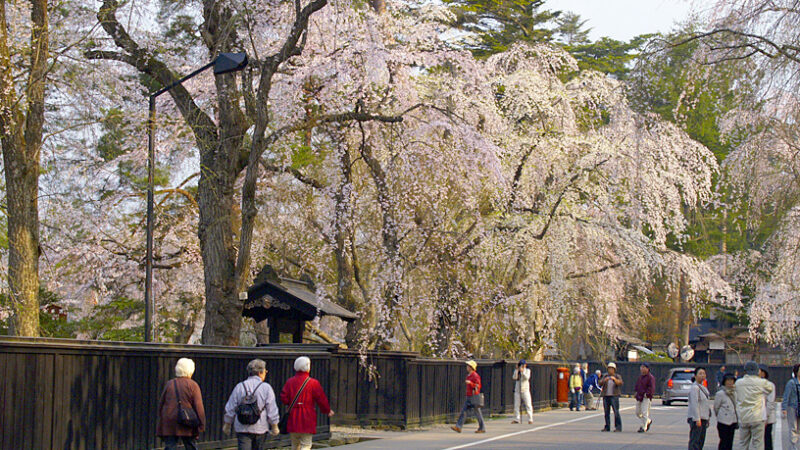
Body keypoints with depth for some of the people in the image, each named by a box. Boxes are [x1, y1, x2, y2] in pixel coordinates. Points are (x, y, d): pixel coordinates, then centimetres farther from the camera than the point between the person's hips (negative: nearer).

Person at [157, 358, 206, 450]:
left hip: (169, 425, 2)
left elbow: (161, 404, 11)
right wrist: (201, 424, -5)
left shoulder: (169, 384, 6)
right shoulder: (193, 385, -4)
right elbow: (198, 407, -9)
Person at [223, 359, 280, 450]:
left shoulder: (240, 387, 2)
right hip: (260, 429, -1)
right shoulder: (266, 388, -5)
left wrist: (226, 425, 17)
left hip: (242, 429, 1)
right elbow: (272, 409, -5)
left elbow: (230, 409, 5)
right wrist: (274, 426, 7)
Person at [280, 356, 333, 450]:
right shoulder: (313, 383, -7)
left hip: (293, 420, 4)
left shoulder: (289, 382, 3)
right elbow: (321, 400, -3)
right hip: (307, 421, -4)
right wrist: (328, 411, 15)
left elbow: (283, 399, -1)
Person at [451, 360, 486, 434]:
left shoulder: (475, 376, -13)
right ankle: (458, 427, -6)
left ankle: (482, 428, 11)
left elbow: (478, 386, -19)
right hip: (469, 397, 9)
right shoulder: (469, 375, 14)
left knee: (477, 413, 0)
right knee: (463, 411, -1)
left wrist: (470, 383, -30)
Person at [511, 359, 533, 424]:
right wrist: (517, 370, -15)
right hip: (517, 390, 3)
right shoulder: (516, 371, 7)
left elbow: (527, 377, -15)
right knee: (516, 405, 2)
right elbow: (514, 378, -9)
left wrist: (522, 371, -26)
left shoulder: (527, 370, 2)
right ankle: (516, 419, 7)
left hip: (525, 390, -3)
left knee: (528, 405, -6)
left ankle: (530, 419, -4)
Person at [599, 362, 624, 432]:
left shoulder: (618, 376, 7)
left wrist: (615, 379, -24)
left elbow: (620, 383, -10)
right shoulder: (605, 375, 13)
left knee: (616, 412, -11)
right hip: (606, 396, 3)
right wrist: (605, 380, -15)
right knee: (606, 412, 4)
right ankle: (607, 427, 11)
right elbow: (600, 383, 4)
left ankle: (618, 427, -10)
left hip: (614, 396, -3)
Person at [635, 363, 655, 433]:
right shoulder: (641, 376, 16)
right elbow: (637, 384, 29)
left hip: (646, 398, -9)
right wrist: (636, 391, 16)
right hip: (639, 397, 9)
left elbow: (651, 388, -17)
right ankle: (648, 421, 32)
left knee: (644, 412, -10)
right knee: (638, 412, 12)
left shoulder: (650, 377, -10)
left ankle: (644, 427, -4)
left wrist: (646, 394, -23)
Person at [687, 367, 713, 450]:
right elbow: (694, 404, -19)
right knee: (695, 441, -11)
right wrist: (697, 419, -24)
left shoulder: (703, 388, 17)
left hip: (704, 418, 9)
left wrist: (708, 418, 21)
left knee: (701, 441, 10)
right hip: (696, 418, -9)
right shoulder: (694, 388, -13)